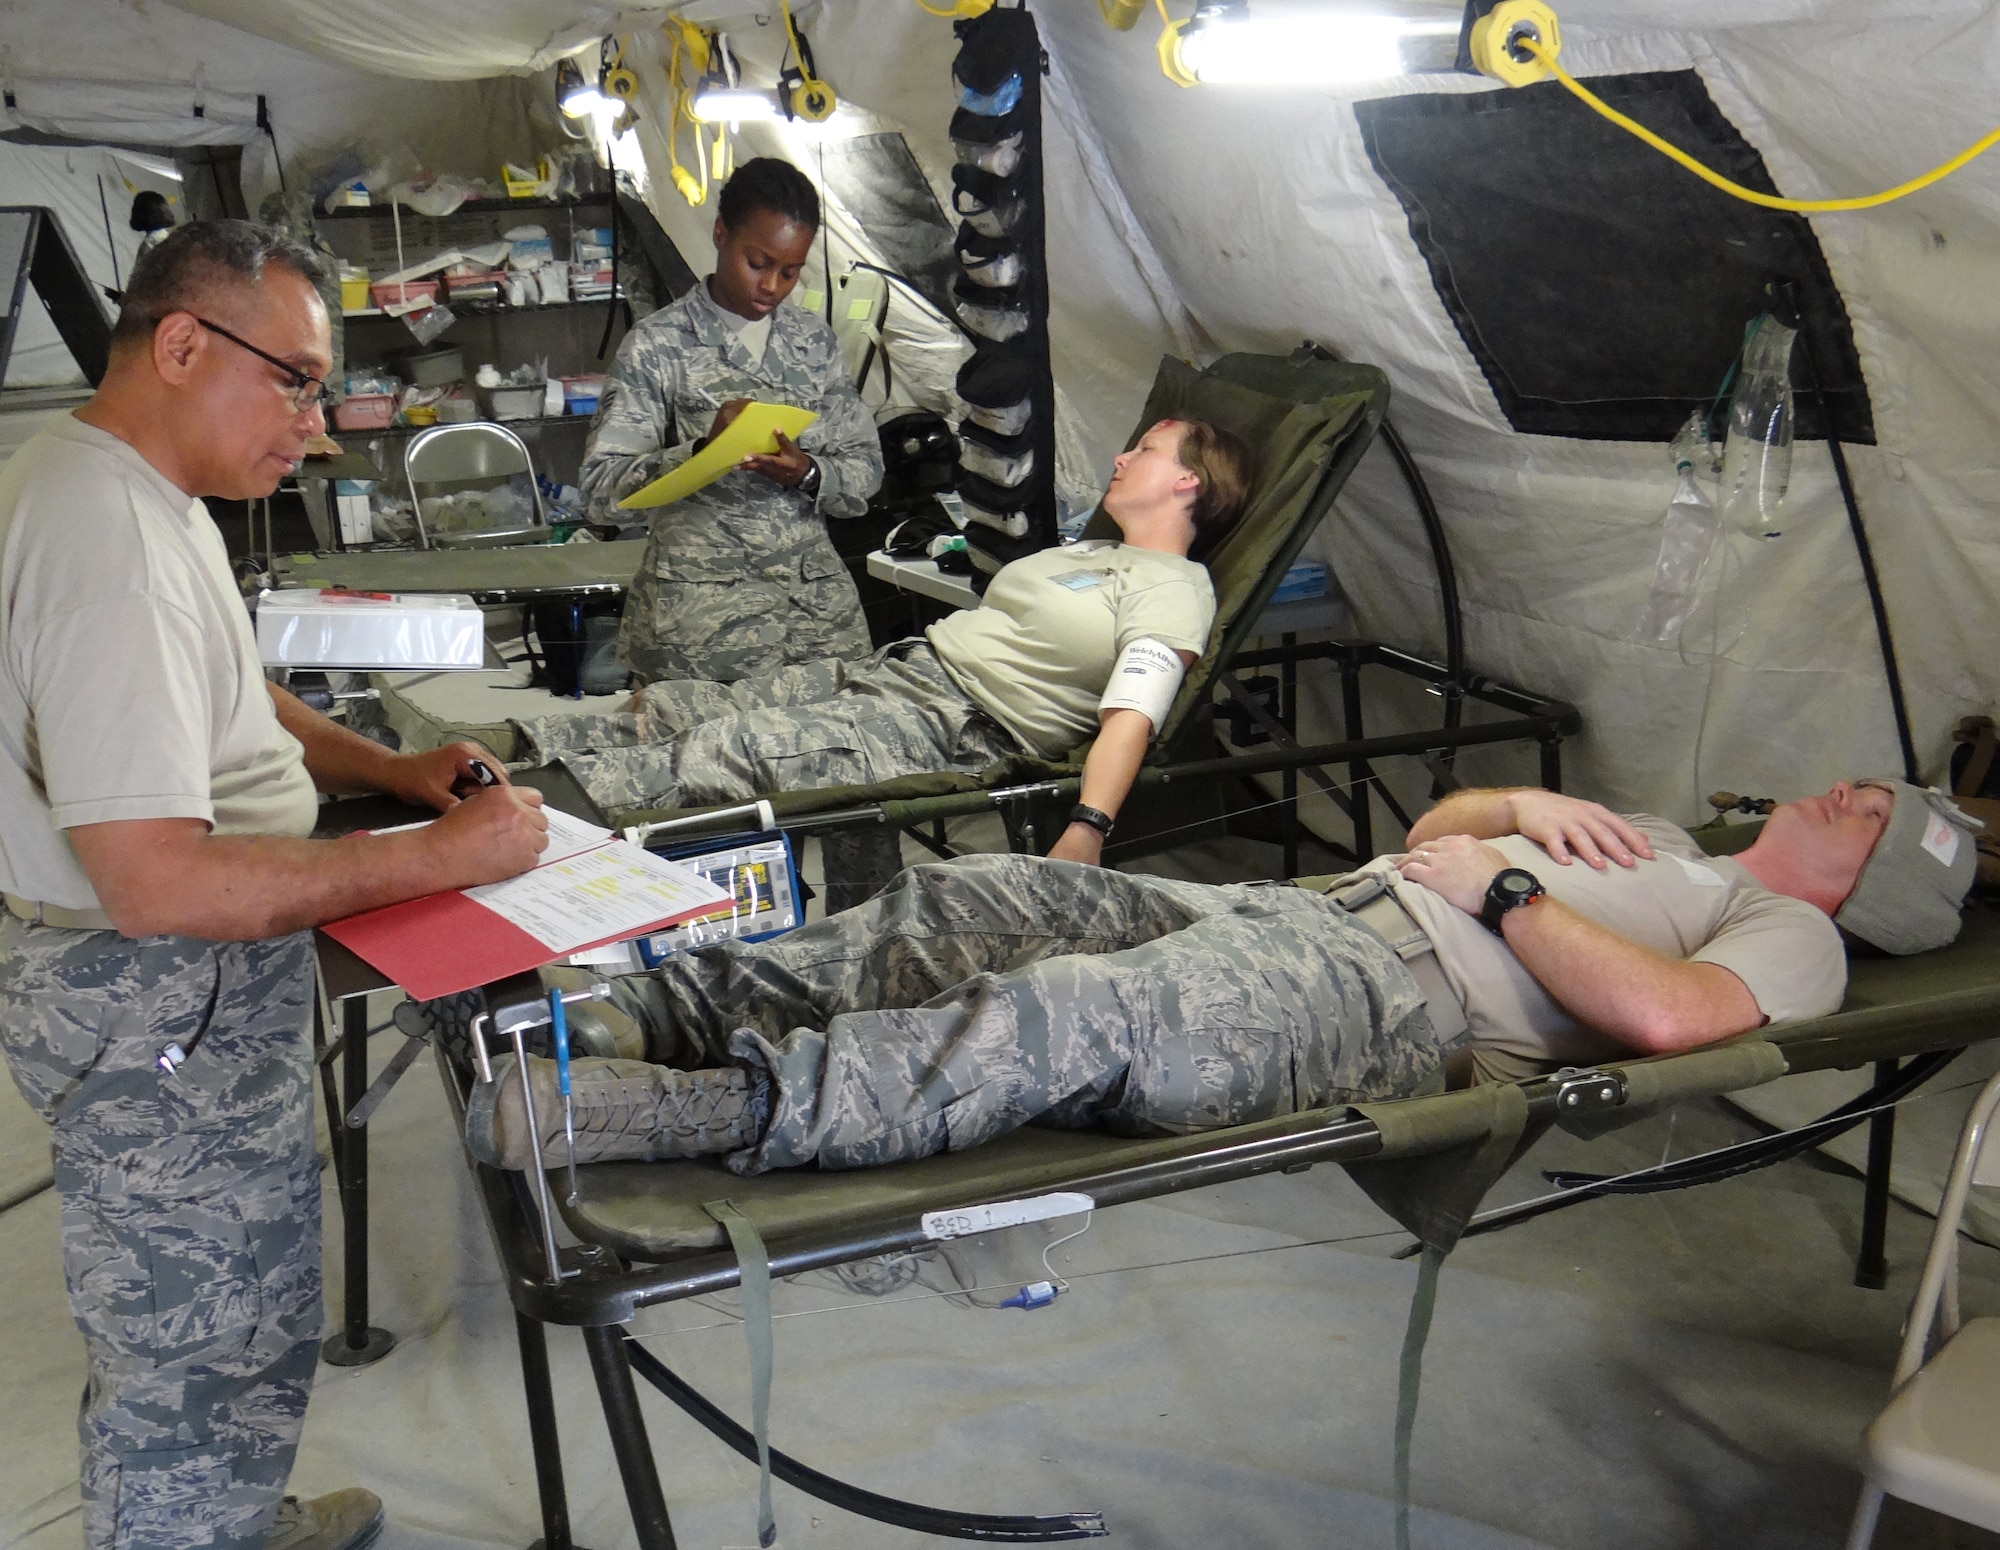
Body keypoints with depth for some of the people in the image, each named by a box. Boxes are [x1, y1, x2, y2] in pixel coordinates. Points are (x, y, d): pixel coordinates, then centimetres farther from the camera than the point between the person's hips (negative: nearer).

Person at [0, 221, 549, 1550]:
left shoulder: (136, 493, 8)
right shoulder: (108, 544, -27)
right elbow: (159, 882, -31)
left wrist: (388, 768, 8)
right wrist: (441, 855, -26)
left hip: (197, 988, 11)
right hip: (163, 1021, -11)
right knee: (211, 1371, 4)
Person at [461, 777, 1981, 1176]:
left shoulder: (1793, 939, 10)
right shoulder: (1648, 843, 35)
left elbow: (1665, 1014, -15)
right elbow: (1429, 829, 34)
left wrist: (1501, 883, -7)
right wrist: (1524, 804, 15)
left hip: (1403, 994, -8)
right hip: (1312, 909, 8)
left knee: (1075, 1018, -33)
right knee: (977, 900, -9)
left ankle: (705, 1106, -38)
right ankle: (647, 1008, -10)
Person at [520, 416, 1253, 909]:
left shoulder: (1173, 589, -5)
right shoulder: (1085, 553, 25)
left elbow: (1131, 714, -20)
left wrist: (1084, 835, -33)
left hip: (959, 724, -9)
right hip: (895, 665, 9)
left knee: (728, 748, -25)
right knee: (668, 708, -2)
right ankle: (519, 749, -2)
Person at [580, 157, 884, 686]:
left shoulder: (814, 340, 11)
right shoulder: (657, 345, -2)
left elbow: (866, 468, 9)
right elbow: (603, 485, -8)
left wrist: (808, 474, -12)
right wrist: (702, 452, -23)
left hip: (817, 603, 4)